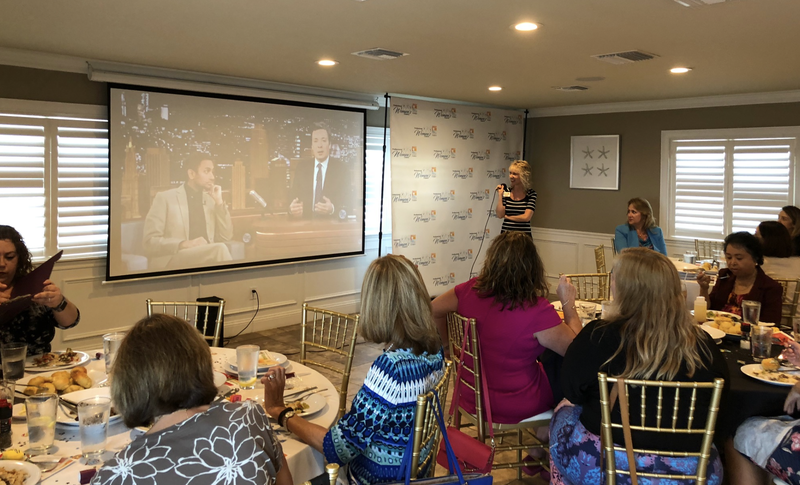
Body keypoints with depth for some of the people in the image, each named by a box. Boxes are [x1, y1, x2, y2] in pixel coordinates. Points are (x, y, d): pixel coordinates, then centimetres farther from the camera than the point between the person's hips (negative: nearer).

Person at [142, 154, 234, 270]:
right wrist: (184, 244, -20)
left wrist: (219, 202, 2)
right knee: (220, 249, -30)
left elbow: (226, 237, 10)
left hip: (206, 256, 4)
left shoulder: (210, 199, 17)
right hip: (170, 261, -4)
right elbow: (150, 241, -4)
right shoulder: (165, 198, 3)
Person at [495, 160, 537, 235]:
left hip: (523, 235, -2)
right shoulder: (506, 192, 3)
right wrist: (500, 195, -7)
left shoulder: (531, 194, -4)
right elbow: (500, 215, -2)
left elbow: (526, 217, -11)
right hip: (506, 234, 2)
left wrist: (507, 217, -1)